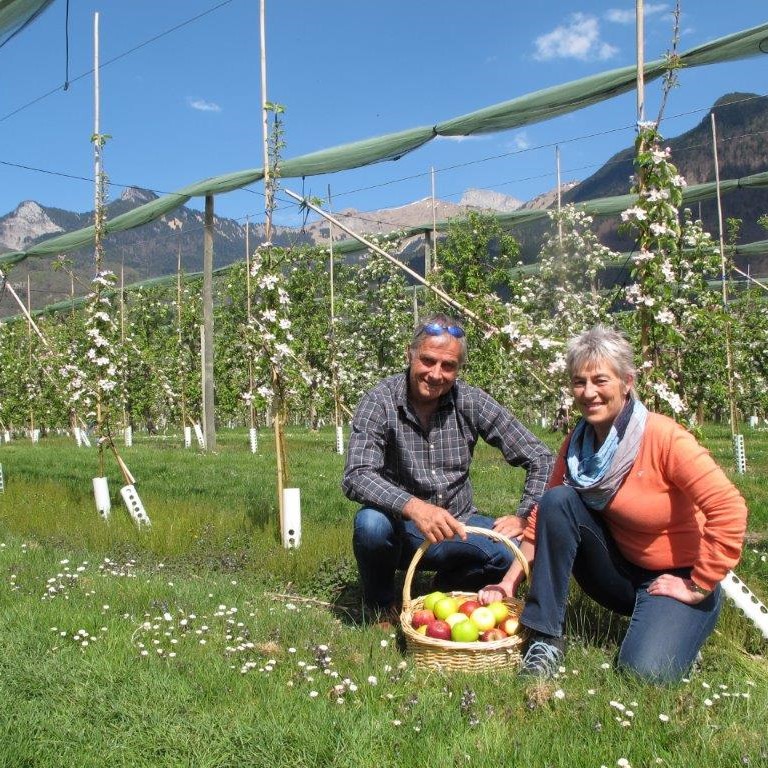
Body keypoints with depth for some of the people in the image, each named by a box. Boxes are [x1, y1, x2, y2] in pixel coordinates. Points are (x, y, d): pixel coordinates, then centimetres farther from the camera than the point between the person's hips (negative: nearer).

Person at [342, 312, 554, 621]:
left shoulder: (471, 402, -6)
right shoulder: (380, 402, -13)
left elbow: (540, 458, -2)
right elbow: (356, 477, -26)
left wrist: (525, 517, -14)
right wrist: (414, 507, -41)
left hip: (457, 526, 2)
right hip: (402, 528, -2)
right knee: (371, 523, -34)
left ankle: (447, 591, 9)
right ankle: (381, 607, -1)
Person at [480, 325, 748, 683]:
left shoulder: (665, 438, -23)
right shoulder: (577, 443, -4)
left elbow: (729, 510, -26)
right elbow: (544, 516, 1)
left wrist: (699, 586, -18)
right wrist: (509, 583, -9)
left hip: (675, 579, -5)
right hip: (621, 570, 5)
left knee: (646, 671, -29)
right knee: (557, 500, -19)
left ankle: (675, 624, 8)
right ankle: (544, 639, -13)